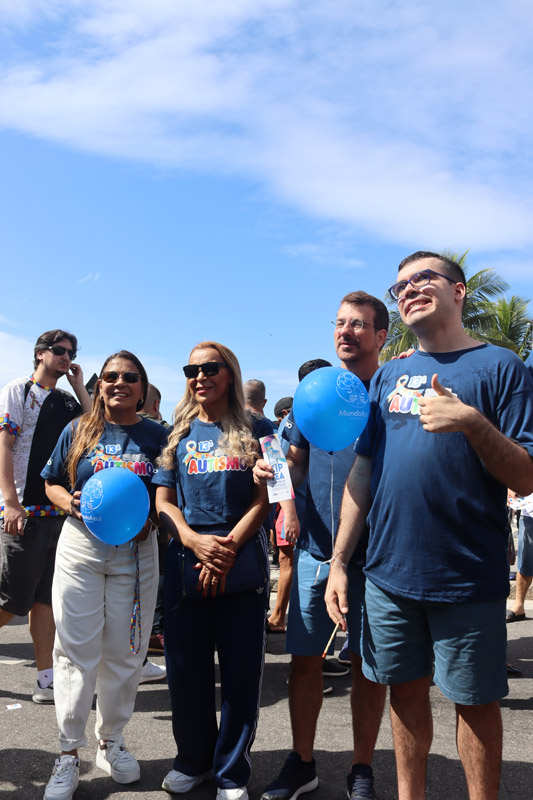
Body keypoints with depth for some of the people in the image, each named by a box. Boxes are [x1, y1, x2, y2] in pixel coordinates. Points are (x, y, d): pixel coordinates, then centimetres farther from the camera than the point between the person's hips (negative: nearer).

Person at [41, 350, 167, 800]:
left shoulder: (157, 436, 3)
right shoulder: (78, 431, 5)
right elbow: (52, 484, 11)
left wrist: (151, 520, -11)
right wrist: (71, 502, -9)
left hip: (136, 551, 0)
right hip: (81, 545, 0)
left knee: (124, 652, 8)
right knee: (76, 650, 2)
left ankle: (111, 740, 28)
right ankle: (69, 754, 15)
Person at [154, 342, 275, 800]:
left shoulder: (256, 431, 5)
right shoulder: (178, 434, 10)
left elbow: (264, 500, -1)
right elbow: (164, 502, 6)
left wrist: (227, 548, -13)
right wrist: (197, 542, -12)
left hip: (243, 565, -2)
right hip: (185, 563, 2)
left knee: (241, 670, 5)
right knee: (187, 668, 10)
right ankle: (193, 760, 31)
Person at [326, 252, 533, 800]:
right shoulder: (389, 376, 9)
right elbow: (363, 471, 9)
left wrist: (471, 422, -25)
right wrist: (339, 562, 5)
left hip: (467, 578, -4)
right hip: (389, 572, 4)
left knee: (474, 701, 9)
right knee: (406, 691, 16)